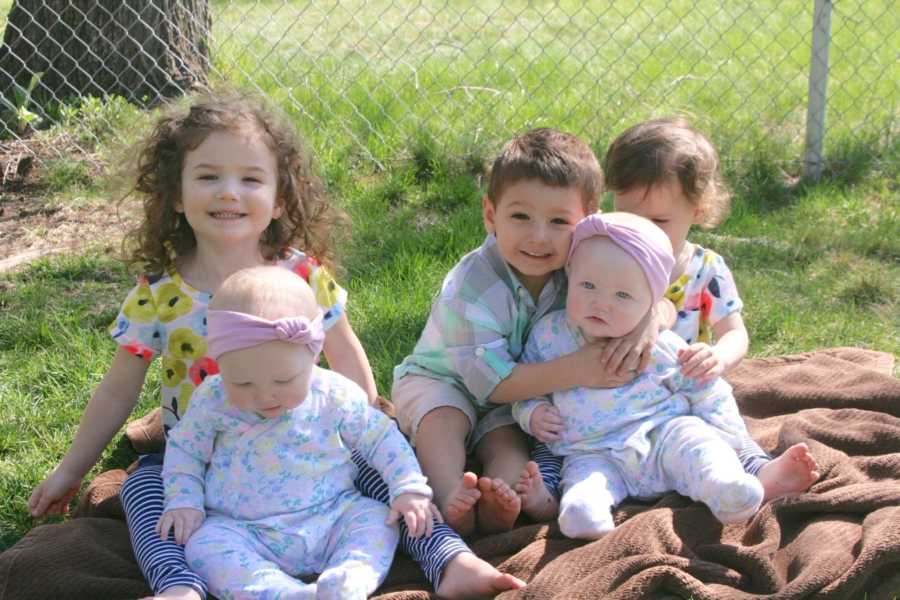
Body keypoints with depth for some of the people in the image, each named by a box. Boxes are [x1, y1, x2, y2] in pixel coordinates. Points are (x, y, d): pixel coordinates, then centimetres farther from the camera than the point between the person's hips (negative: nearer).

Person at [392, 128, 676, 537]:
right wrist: (573, 371, -42)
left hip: (520, 395, 3)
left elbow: (661, 300, -12)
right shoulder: (471, 288, -32)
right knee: (443, 417, -34)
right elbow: (490, 381, -33)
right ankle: (451, 501, -45)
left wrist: (650, 319, -38)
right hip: (444, 380, -3)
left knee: (509, 441, -27)